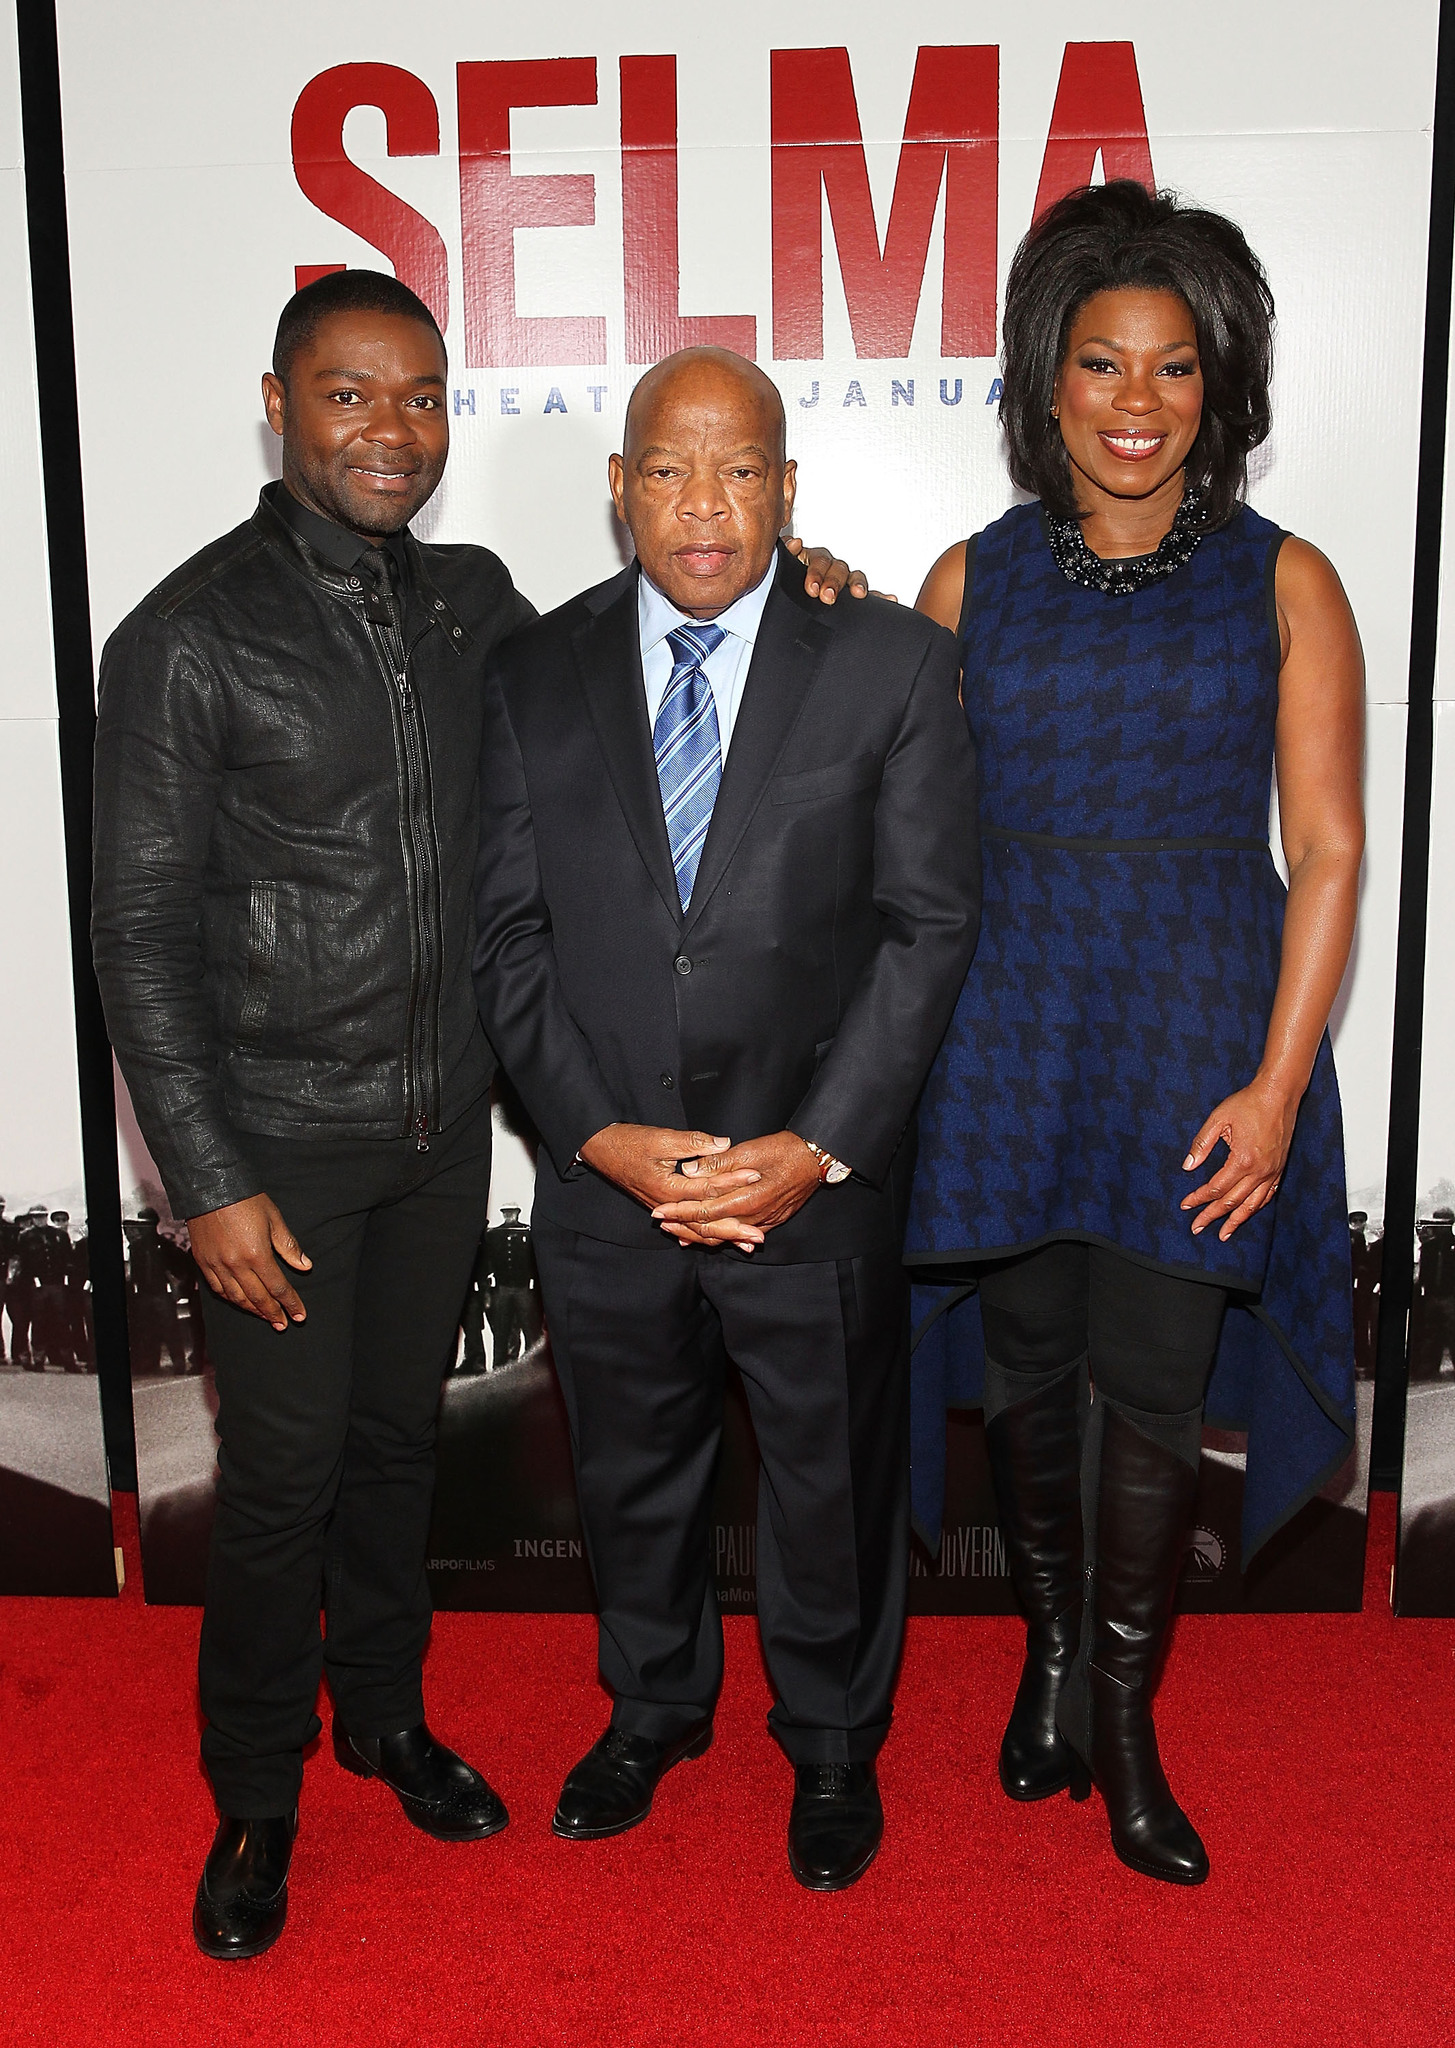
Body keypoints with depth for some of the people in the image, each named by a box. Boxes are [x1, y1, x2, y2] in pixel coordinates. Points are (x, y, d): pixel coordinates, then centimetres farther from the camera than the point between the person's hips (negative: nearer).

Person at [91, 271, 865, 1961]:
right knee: (282, 1476, 7)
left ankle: (385, 1713, 42)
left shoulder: (473, 600, 3)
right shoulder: (190, 635, -12)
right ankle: (256, 1794, 31)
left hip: (443, 1124, 5)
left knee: (398, 1436, 20)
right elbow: (141, 931, -11)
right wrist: (208, 1182, -14)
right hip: (282, 1140, -4)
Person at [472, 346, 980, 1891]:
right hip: (606, 1180, 2)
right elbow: (507, 936, -1)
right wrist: (600, 1134, -12)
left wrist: (812, 1151, -16)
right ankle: (652, 1710, 49)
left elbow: (927, 928, -9)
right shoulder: (537, 675, 0)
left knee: (832, 1484, 16)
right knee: (628, 1476, 21)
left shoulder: (894, 666, -6)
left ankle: (833, 1744, 43)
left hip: (822, 1184, -2)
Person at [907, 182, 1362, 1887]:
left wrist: (1278, 1082, -9)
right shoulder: (973, 579, 6)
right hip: (1004, 1022, 2)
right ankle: (1050, 1648, 35)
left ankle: (1123, 1717, 23)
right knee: (1025, 1357, 10)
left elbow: (1326, 852, -3)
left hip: (1200, 1034, -1)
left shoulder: (1281, 582, 1)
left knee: (1151, 1377, 2)